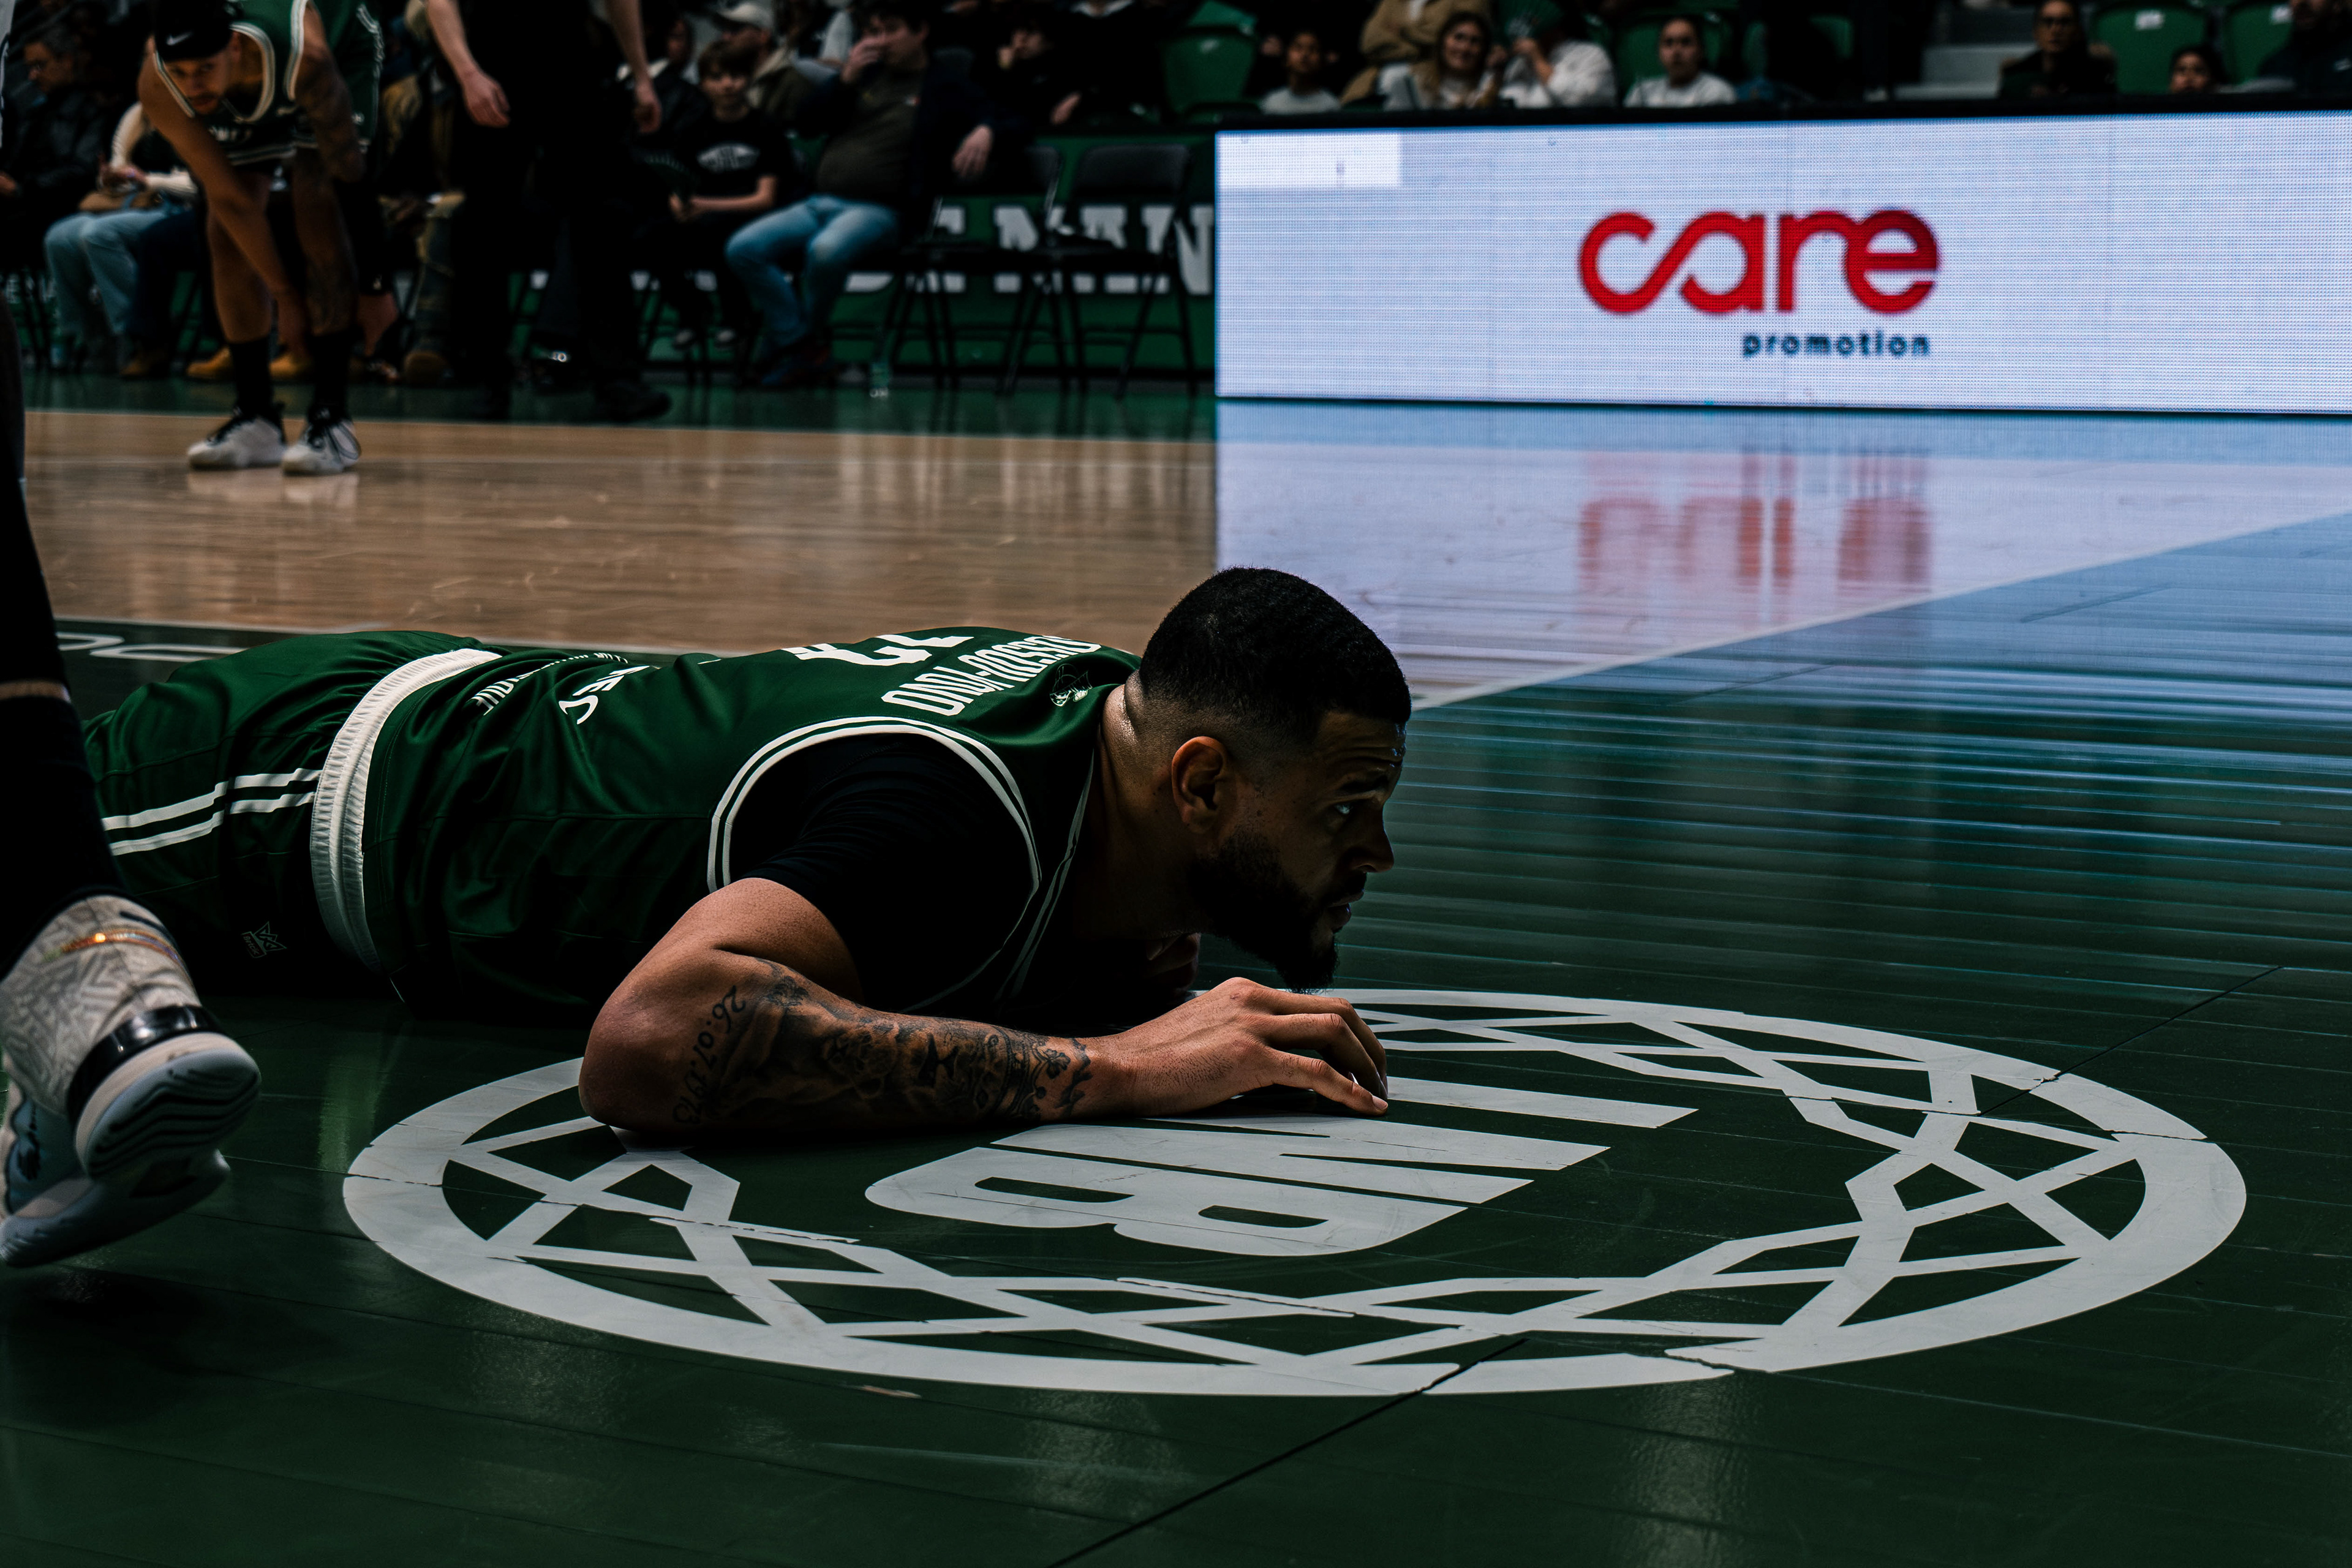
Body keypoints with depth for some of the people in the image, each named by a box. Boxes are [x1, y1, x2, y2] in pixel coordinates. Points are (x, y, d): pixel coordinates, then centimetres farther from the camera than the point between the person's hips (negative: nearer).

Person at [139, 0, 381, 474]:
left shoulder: (306, 55, -45)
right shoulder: (156, 88, -35)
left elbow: (349, 174, -31)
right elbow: (231, 198, -26)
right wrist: (285, 296, -23)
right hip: (244, 98, 4)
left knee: (317, 211, -22)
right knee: (226, 232, -7)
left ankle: (333, 418, -22)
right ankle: (256, 420, 2)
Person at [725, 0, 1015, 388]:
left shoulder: (945, 89, 7)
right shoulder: (867, 75, 20)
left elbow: (1008, 123, 3)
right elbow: (809, 122, 16)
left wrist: (985, 132, -21)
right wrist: (846, 79, 1)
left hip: (880, 211, -6)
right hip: (820, 203, 6)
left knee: (826, 251, -38)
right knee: (743, 248, -17)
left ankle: (808, 340, -13)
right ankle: (801, 342, -12)